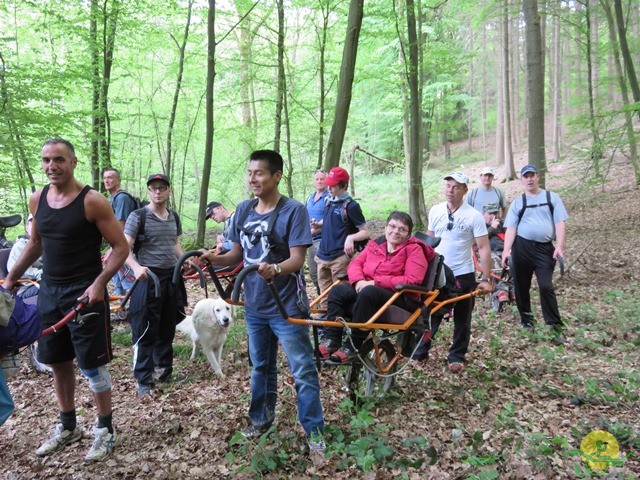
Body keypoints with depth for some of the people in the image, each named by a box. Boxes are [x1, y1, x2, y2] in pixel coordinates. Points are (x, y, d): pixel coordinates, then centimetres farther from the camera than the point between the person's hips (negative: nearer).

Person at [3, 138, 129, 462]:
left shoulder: (92, 201, -12)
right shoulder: (37, 200, 5)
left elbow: (120, 247, -12)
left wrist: (99, 284, -22)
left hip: (84, 293, -6)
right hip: (48, 292, 6)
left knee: (92, 365, 0)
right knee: (58, 362, 16)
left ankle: (105, 430, 19)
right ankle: (68, 427, 34)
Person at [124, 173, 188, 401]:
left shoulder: (174, 217, 10)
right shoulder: (138, 216, -8)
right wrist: (136, 267, -33)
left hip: (172, 278, 6)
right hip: (148, 279, -6)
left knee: (167, 330, 15)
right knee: (145, 333, -2)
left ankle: (164, 371, 30)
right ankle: (144, 382, 6)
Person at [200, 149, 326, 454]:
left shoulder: (293, 210, -14)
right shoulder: (244, 209, 4)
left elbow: (298, 259, -20)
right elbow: (237, 254, 8)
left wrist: (275, 269, -40)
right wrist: (215, 259, -11)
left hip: (286, 306, -6)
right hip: (254, 304, 6)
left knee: (303, 371, 1)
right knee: (260, 366, 21)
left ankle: (314, 431, 16)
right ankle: (261, 419, 40)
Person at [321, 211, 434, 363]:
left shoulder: (414, 249, -3)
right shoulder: (375, 244, 15)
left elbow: (412, 281, -16)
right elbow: (355, 263, 11)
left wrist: (376, 282, -20)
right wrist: (359, 280, -14)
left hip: (400, 298, -6)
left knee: (368, 293, -36)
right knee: (337, 290, -18)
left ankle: (353, 346, -29)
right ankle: (331, 340, -22)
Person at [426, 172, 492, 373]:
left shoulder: (473, 216, -10)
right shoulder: (435, 210, 1)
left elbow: (484, 248, -10)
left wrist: (486, 279, -13)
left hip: (462, 275, -2)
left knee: (462, 320, 11)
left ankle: (457, 356, 26)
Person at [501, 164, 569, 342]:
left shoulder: (552, 197, 7)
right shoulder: (518, 202, 9)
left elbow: (559, 223, 1)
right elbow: (511, 228, 2)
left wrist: (559, 246, -12)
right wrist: (507, 249, -12)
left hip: (545, 248, -2)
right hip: (521, 247, 2)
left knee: (546, 287, -11)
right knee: (521, 287, 8)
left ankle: (556, 327, -3)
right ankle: (526, 322, 24)